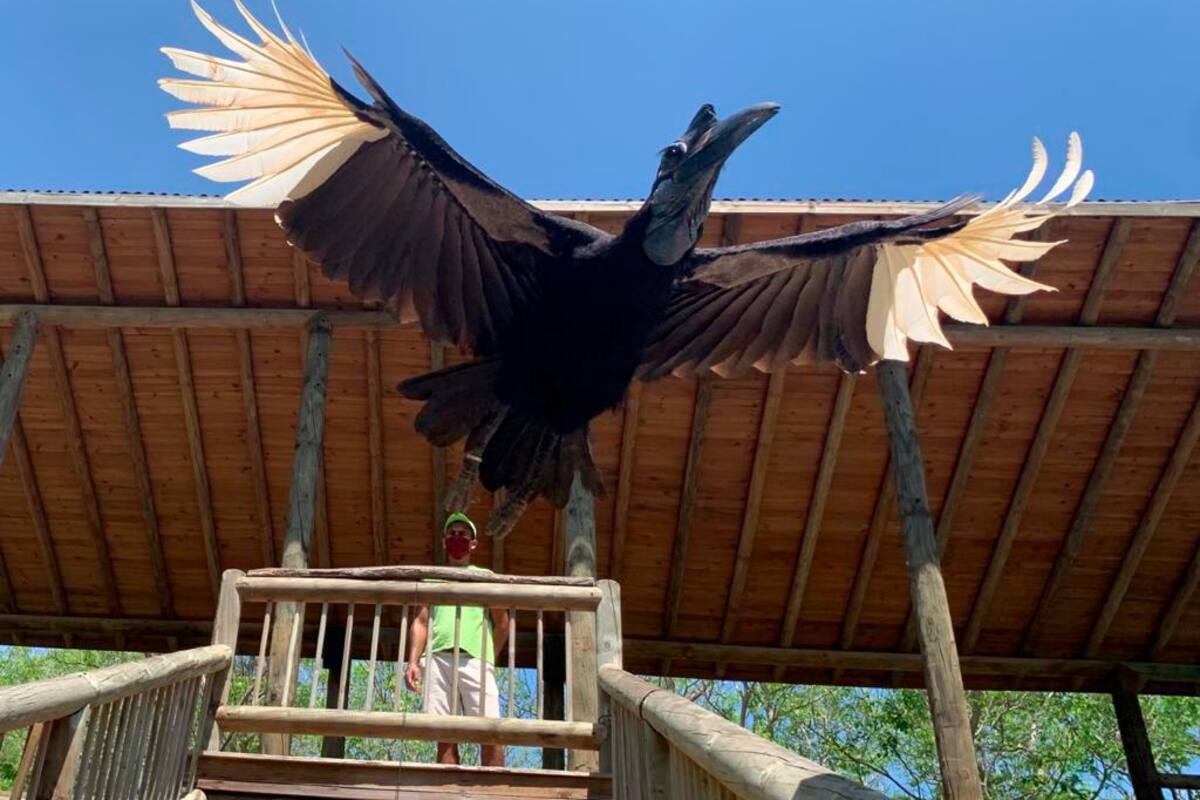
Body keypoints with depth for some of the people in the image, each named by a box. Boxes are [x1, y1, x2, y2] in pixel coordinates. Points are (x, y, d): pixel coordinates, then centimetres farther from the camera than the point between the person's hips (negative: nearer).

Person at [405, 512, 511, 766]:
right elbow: (421, 622, 16)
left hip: (475, 658, -2)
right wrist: (413, 662, 3)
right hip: (438, 659, 2)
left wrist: (490, 658, 6)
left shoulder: (485, 576, 19)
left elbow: (502, 622, 16)